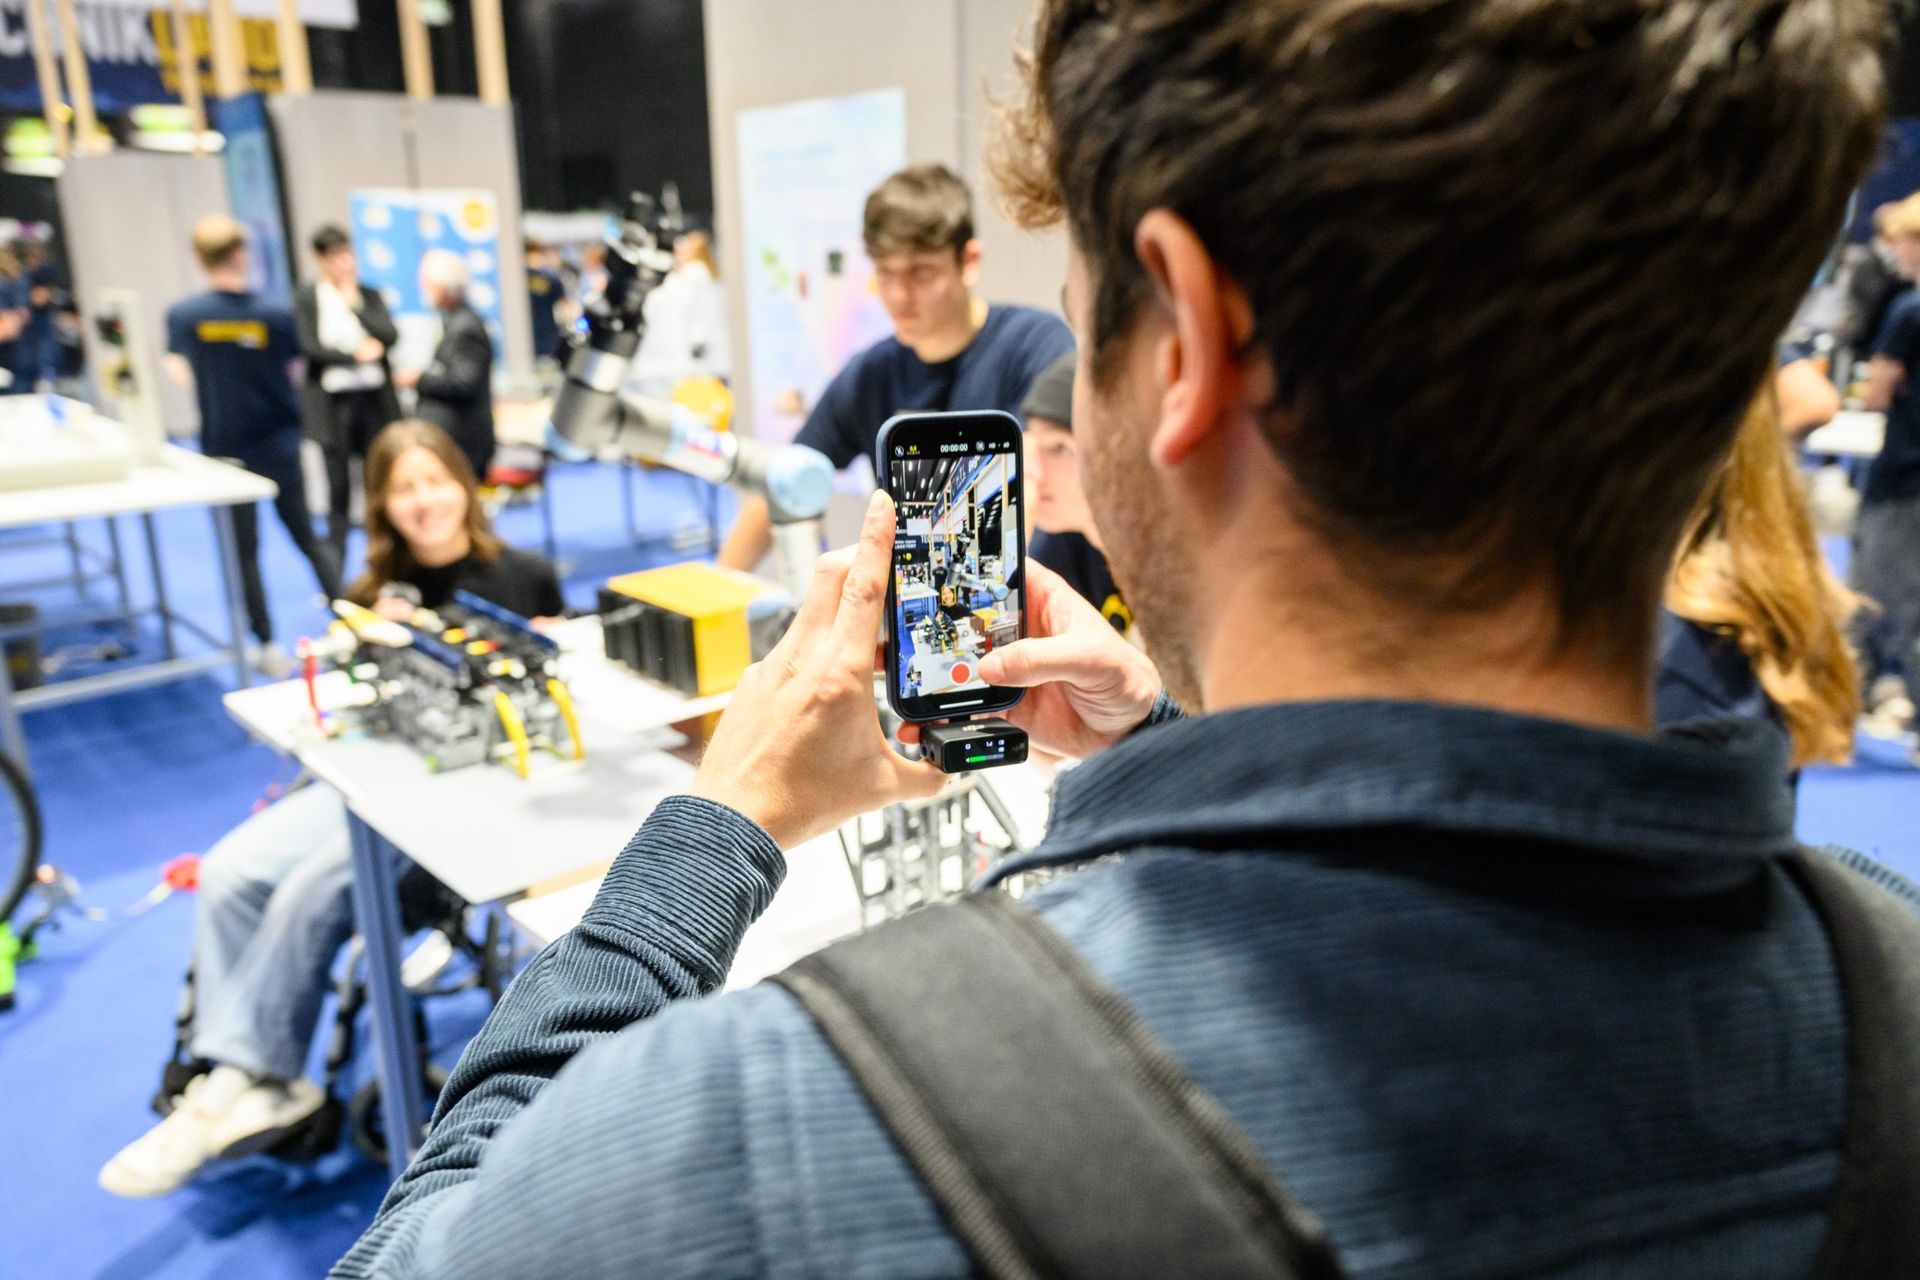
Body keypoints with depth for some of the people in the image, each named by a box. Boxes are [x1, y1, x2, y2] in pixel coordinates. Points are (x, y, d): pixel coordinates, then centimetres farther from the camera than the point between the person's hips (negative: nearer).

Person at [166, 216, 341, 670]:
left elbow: (180, 372, 2)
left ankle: (268, 647, 11)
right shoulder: (275, 314, -11)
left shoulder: (182, 315, -10)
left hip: (226, 449, 0)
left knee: (244, 549, 8)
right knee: (307, 536, 14)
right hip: (279, 444, 1)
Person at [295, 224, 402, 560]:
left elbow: (389, 336, -4)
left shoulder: (368, 295, 8)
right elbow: (309, 348, -8)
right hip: (332, 401, -2)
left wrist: (355, 304, -7)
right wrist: (356, 356, -11)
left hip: (374, 398, 2)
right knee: (338, 485, 3)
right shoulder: (306, 298, 1)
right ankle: (335, 564, 13)